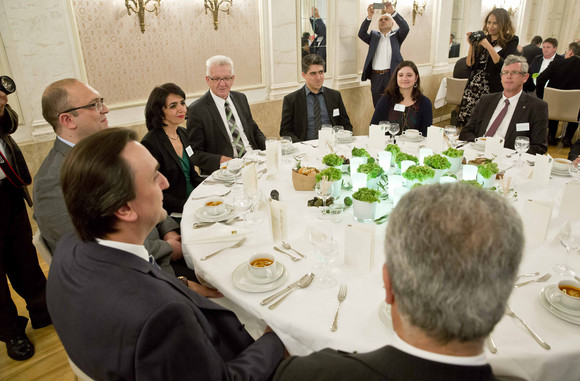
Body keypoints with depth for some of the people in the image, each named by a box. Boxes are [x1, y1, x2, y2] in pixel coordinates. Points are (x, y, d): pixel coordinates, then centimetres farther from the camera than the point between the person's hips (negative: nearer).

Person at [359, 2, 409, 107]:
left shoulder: (396, 36, 11)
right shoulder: (374, 36, 16)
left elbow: (405, 28, -8)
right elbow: (361, 34, -1)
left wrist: (393, 12, -19)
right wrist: (369, 17, -15)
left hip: (391, 75, -2)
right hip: (375, 77, 2)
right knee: (377, 106, 7)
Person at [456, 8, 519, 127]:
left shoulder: (510, 41, 2)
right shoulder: (481, 39, 13)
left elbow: (504, 66, -12)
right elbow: (470, 65, 9)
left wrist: (488, 46, -14)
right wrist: (471, 45, -3)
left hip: (492, 90, -4)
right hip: (473, 89, 4)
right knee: (466, 125, -2)